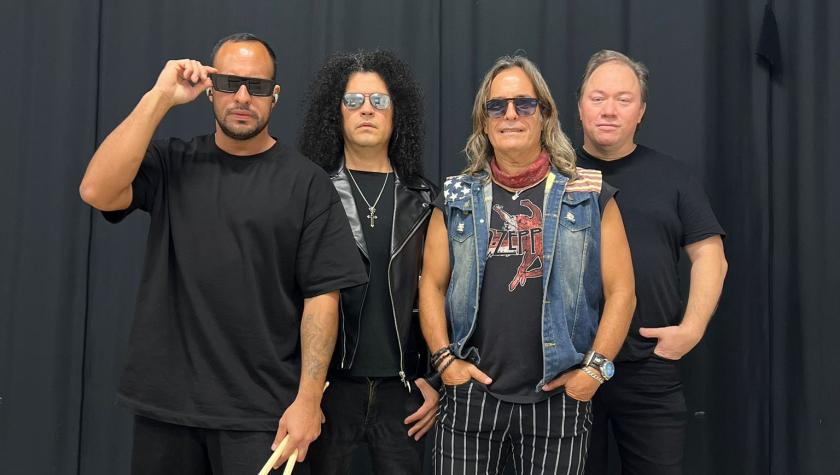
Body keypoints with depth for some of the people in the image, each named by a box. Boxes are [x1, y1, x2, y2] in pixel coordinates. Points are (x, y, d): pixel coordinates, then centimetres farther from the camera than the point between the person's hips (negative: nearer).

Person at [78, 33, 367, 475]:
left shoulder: (306, 182, -2)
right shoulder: (171, 163, 5)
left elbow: (322, 296, -5)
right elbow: (97, 191, -13)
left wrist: (307, 399, -11)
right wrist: (159, 98, -12)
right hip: (164, 403, 2)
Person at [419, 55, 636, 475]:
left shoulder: (589, 196, 3)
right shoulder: (457, 198, 8)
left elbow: (620, 291, 1)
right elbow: (432, 285, 9)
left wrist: (595, 368, -6)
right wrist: (445, 359, -1)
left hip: (558, 398, -1)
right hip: (472, 394, 1)